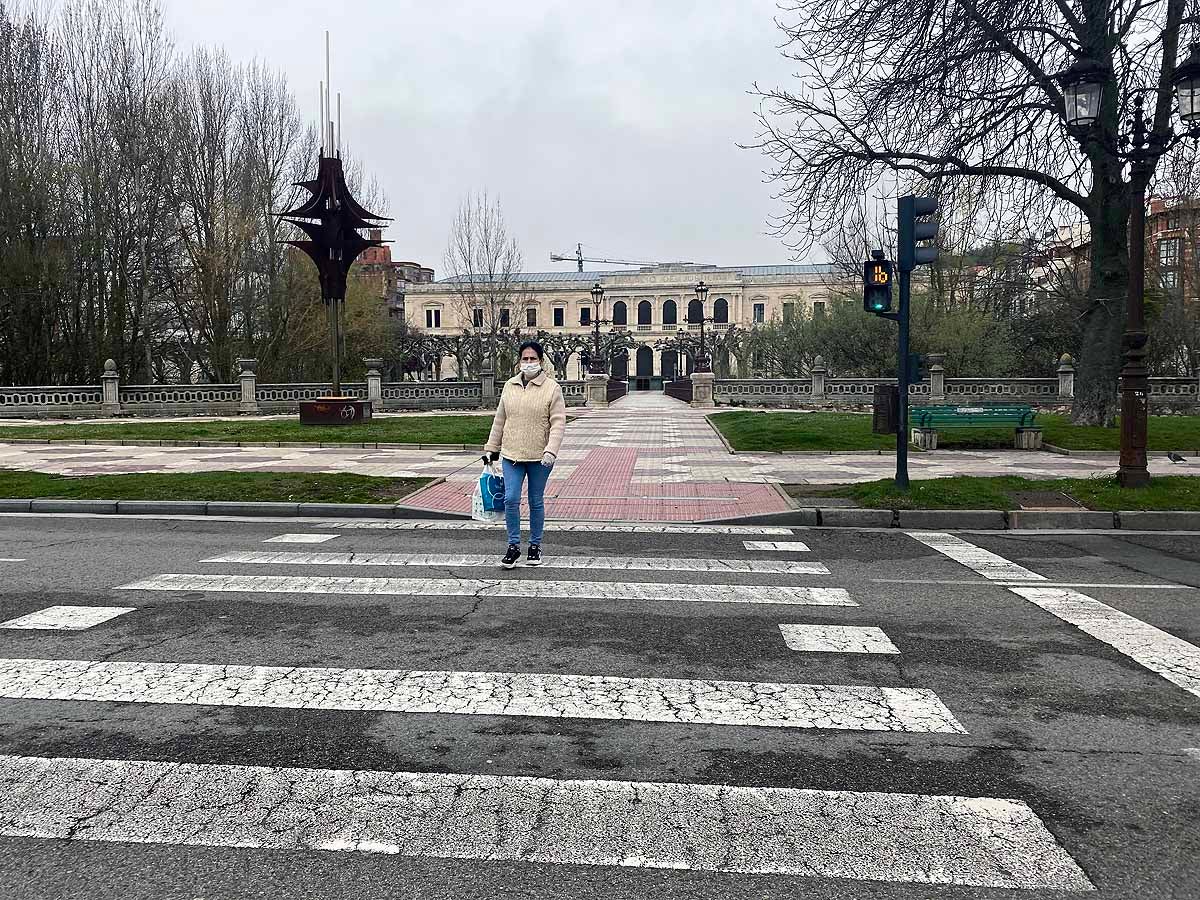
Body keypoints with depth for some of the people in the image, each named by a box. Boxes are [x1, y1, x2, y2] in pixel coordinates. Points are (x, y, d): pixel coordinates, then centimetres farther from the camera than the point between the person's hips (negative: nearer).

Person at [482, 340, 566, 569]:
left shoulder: (552, 388, -5)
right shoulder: (510, 386, 7)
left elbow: (558, 423, -9)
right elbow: (500, 420, 14)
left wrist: (551, 450, -21)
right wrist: (491, 448, 14)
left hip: (539, 457, -3)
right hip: (511, 455, 3)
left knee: (536, 502, 9)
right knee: (510, 500, -5)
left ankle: (535, 545, 23)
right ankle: (514, 546, 8)